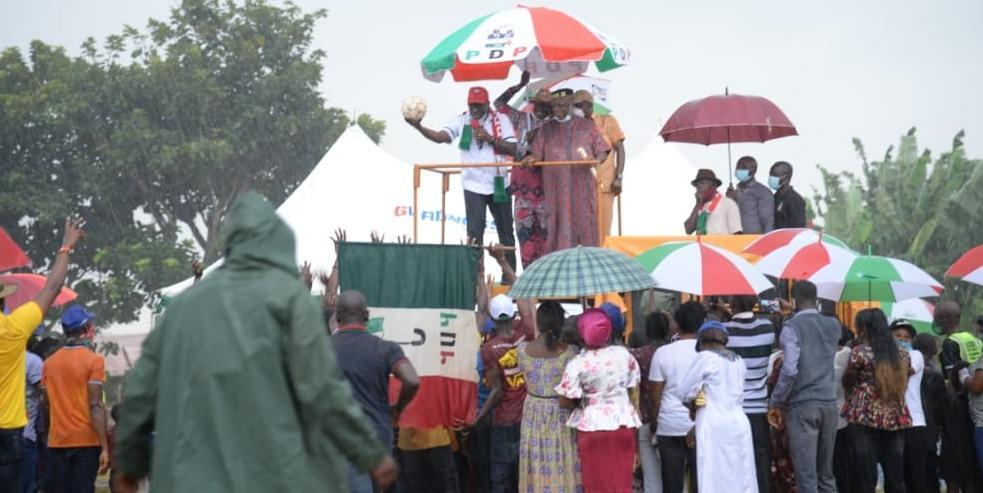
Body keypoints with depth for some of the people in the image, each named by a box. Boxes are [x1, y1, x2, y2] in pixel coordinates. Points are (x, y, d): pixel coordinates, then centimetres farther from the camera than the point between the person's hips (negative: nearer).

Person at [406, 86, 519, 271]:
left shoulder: (501, 120, -2)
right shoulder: (461, 121, -2)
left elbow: (513, 149, -8)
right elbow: (440, 136, -18)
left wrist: (490, 139, -20)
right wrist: (419, 127, -34)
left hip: (498, 184, 1)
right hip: (473, 185, -1)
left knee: (506, 233, 10)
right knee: (474, 234, -4)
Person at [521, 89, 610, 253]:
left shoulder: (587, 126, 11)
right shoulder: (546, 129, 14)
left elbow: (602, 152, 9)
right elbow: (537, 154, 8)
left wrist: (597, 159, -13)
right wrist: (531, 158, -14)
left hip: (582, 186, 0)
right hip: (556, 188, 1)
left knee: (585, 225, -3)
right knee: (560, 226, -4)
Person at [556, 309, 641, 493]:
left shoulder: (577, 364, -13)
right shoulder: (623, 354, -1)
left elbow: (565, 402, -12)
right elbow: (633, 389, 7)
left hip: (593, 427, -3)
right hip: (624, 423, 3)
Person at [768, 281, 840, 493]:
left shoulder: (792, 327, -8)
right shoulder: (833, 325, 9)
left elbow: (789, 370, -17)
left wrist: (775, 403, -7)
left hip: (802, 406, -6)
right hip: (829, 403, 6)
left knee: (806, 476, -6)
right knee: (826, 474, 13)